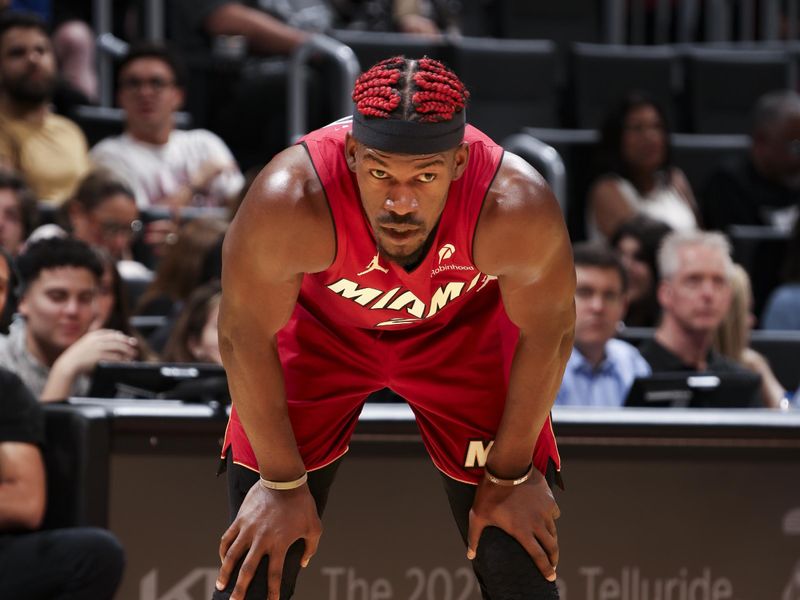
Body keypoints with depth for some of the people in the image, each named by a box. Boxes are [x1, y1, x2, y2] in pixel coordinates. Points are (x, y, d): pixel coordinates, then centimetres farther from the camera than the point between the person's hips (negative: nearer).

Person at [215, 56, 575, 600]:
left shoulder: (517, 209, -38)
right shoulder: (287, 203, -40)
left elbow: (547, 335, -18)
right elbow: (245, 336, -21)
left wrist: (510, 475, -7)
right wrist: (282, 483, -12)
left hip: (465, 327, 0)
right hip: (318, 330, 0)